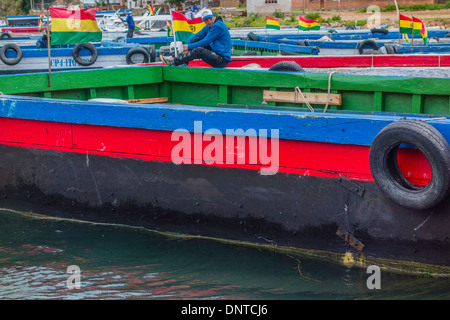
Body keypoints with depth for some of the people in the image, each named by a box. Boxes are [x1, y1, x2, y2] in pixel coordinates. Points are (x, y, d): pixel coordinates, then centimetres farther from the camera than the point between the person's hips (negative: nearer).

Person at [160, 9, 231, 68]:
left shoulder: (218, 26, -15)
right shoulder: (208, 27, 14)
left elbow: (205, 42, -16)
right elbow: (195, 36, 11)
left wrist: (189, 47, -10)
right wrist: (187, 47, -7)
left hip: (222, 60, -10)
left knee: (199, 50, -27)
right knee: (196, 39, 6)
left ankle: (174, 61, -19)